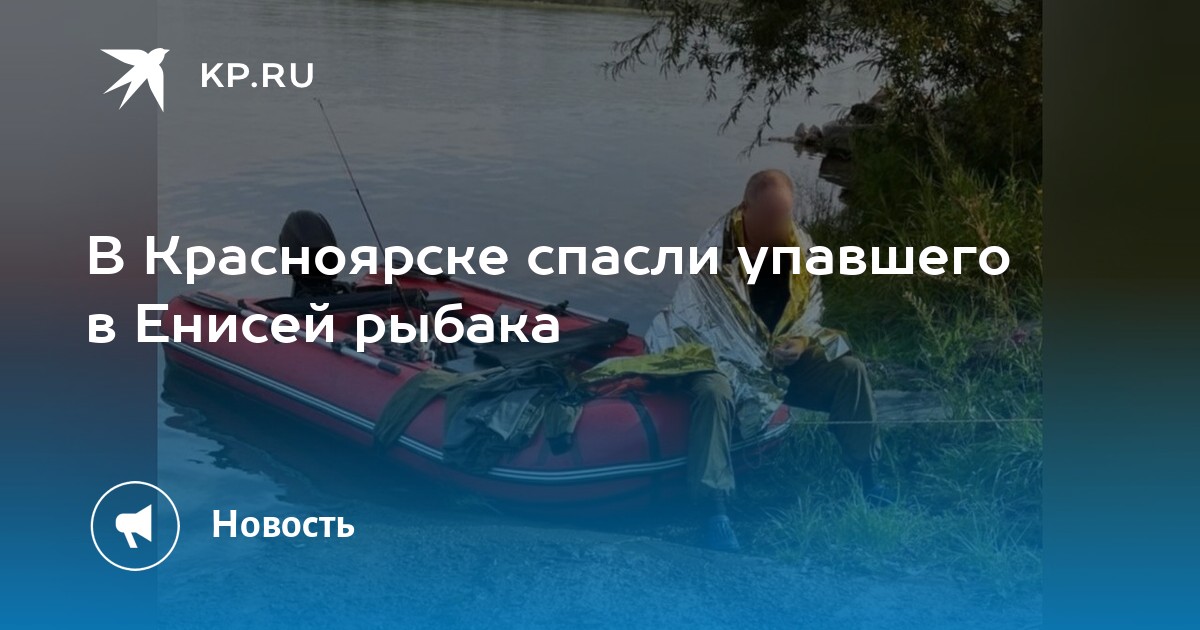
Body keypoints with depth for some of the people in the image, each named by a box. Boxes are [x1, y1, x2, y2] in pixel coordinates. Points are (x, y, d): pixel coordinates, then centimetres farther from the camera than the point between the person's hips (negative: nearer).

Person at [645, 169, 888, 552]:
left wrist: (801, 340, -14)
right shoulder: (716, 250, -19)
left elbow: (811, 308, 9)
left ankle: (866, 477, 7)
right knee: (712, 392, -38)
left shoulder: (799, 246, -3)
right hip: (725, 359, -5)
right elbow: (684, 318, -16)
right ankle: (714, 509, -37)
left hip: (785, 358, 5)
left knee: (849, 371, -8)